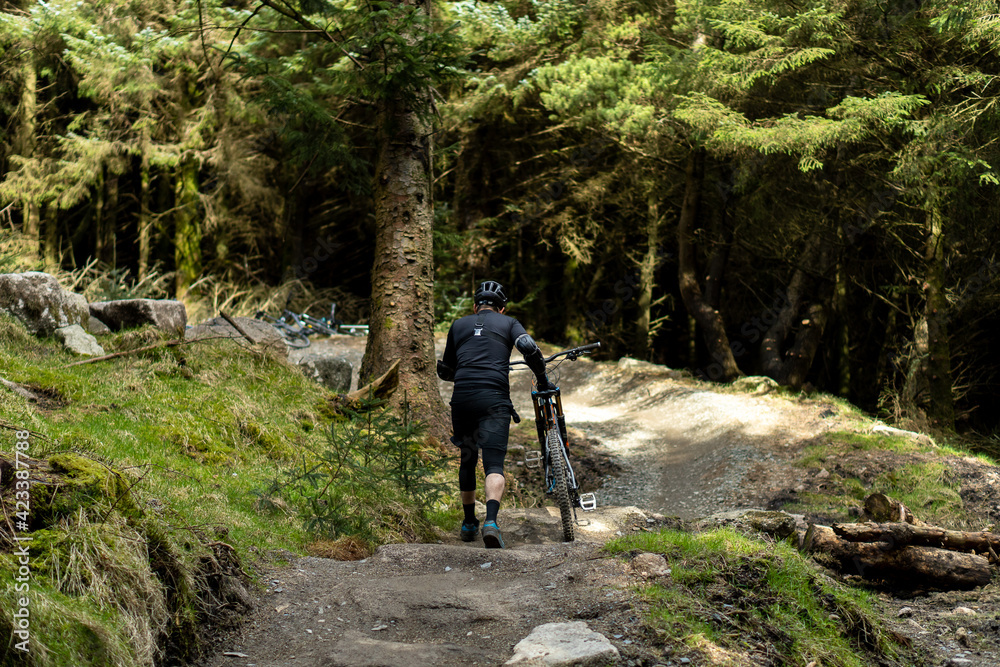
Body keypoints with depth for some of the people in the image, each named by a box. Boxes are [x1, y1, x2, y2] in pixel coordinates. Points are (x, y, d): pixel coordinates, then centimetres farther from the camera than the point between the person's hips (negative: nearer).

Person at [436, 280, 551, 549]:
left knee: (467, 460, 20)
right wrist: (542, 379, 11)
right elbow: (529, 348, -4)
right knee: (494, 464, -8)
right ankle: (491, 522, -30)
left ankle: (469, 523, 30)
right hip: (494, 398, -3)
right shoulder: (508, 323, 16)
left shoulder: (458, 325, 22)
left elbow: (445, 371, 27)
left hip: (462, 398, 3)